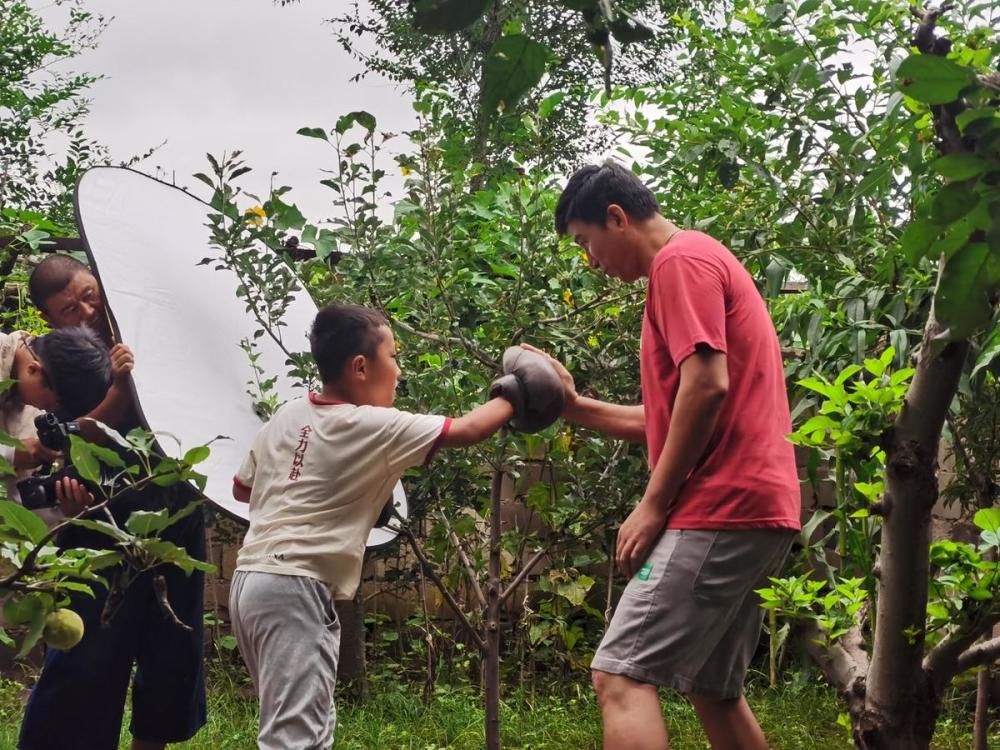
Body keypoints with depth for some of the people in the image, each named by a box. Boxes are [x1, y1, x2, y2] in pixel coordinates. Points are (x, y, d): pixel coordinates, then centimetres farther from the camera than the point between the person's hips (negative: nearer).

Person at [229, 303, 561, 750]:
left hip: (252, 579, 9)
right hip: (295, 588, -9)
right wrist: (511, 399, 14)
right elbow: (466, 431, -3)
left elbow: (242, 489, 22)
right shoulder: (376, 427, -9)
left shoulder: (286, 417, 11)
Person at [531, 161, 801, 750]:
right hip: (754, 508, 11)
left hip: (720, 508, -11)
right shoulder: (703, 261, 25)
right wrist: (576, 407, 16)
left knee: (621, 676, -13)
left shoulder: (681, 259, -6)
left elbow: (707, 384, -20)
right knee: (715, 691, 17)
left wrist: (653, 506, -16)